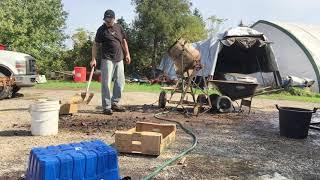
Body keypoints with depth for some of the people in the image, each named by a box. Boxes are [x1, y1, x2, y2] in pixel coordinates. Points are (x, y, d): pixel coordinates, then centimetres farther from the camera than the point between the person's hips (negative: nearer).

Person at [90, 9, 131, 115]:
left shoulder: (119, 28, 11)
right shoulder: (101, 30, -2)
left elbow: (124, 41, 19)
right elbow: (95, 44, -2)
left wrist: (127, 54, 13)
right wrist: (93, 59, -8)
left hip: (119, 59, 6)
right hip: (107, 59, -5)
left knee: (120, 82, 9)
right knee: (106, 83, -5)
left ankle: (115, 103, 23)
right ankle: (106, 107, 1)